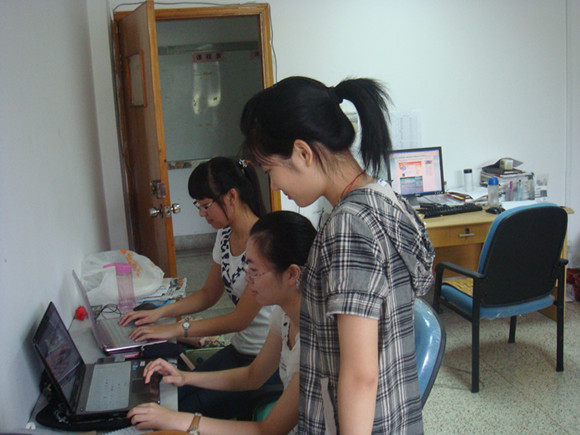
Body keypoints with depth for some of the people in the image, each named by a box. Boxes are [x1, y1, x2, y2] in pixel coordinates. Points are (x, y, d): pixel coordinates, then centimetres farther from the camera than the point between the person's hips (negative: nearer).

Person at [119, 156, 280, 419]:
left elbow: (240, 319, -19)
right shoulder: (225, 236, 5)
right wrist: (162, 312, 3)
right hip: (239, 349, 8)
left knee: (187, 412, -14)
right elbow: (208, 294, 17)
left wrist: (176, 329, -15)